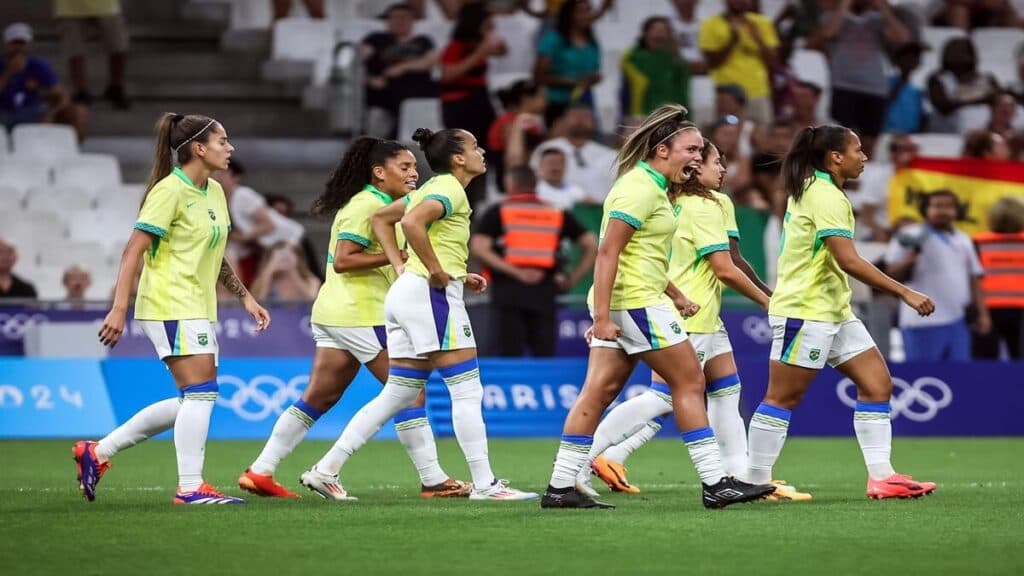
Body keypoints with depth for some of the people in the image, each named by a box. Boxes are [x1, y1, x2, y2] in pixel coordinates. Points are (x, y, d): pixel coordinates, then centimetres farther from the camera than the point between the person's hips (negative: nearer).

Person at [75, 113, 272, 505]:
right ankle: (190, 487, -8)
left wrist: (245, 297, 21)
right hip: (172, 307, -9)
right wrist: (119, 309, -22)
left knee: (191, 402, 9)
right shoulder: (170, 191, -13)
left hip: (198, 310, 9)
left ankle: (97, 453, 17)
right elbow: (134, 251, -16)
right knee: (200, 393, -13)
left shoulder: (214, 193, 14)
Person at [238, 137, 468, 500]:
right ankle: (433, 480, -4)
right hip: (359, 315, -10)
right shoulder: (367, 205, -13)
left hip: (336, 313, 10)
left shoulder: (382, 205, 19)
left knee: (318, 398, 9)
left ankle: (259, 472, 7)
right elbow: (343, 260, -19)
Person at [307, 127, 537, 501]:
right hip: (431, 293, -10)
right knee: (467, 390, -6)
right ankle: (484, 484, -6)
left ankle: (327, 468, 9)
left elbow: (380, 218, 28)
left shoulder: (432, 188, 19)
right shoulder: (450, 190, -10)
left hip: (407, 289, 10)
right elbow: (412, 222, -28)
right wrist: (437, 272, -21)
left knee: (398, 394, 11)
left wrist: (401, 267, 17)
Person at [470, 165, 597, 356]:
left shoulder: (498, 212, 8)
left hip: (508, 289, -2)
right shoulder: (557, 214, 15)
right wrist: (572, 279, 9)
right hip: (545, 290, 2)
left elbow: (478, 247, -7)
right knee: (545, 354, 3)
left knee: (509, 354, -2)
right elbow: (591, 245, 11)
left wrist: (514, 272, -10)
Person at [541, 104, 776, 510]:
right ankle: (714, 483, -1)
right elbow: (608, 252, -20)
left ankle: (561, 487, 3)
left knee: (599, 391, 5)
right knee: (690, 382, -4)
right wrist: (602, 316, -24)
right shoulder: (640, 189, -15)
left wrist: (675, 296, 31)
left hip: (637, 300, 10)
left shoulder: (652, 187, 17)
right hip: (637, 303, -10)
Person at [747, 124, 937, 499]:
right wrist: (904, 293, -23)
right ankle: (756, 481, 2)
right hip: (805, 312, -10)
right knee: (783, 397, -4)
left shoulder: (813, 190, 13)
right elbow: (849, 261, -25)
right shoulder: (825, 196, -18)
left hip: (833, 311, 10)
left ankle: (881, 477, 0)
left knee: (877, 384, 3)